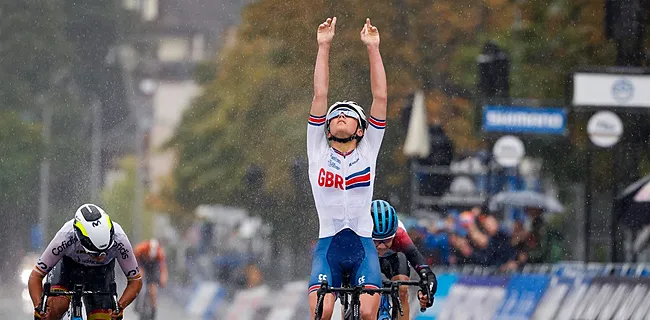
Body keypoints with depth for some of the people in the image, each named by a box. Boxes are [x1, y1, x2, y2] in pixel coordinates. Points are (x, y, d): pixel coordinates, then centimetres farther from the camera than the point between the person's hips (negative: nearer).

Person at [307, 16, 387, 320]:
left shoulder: (368, 150, 10)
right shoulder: (318, 150, 9)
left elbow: (380, 97, 4)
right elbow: (320, 95, 5)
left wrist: (372, 47, 1)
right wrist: (324, 46, 2)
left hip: (363, 246, 0)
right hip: (328, 245, 0)